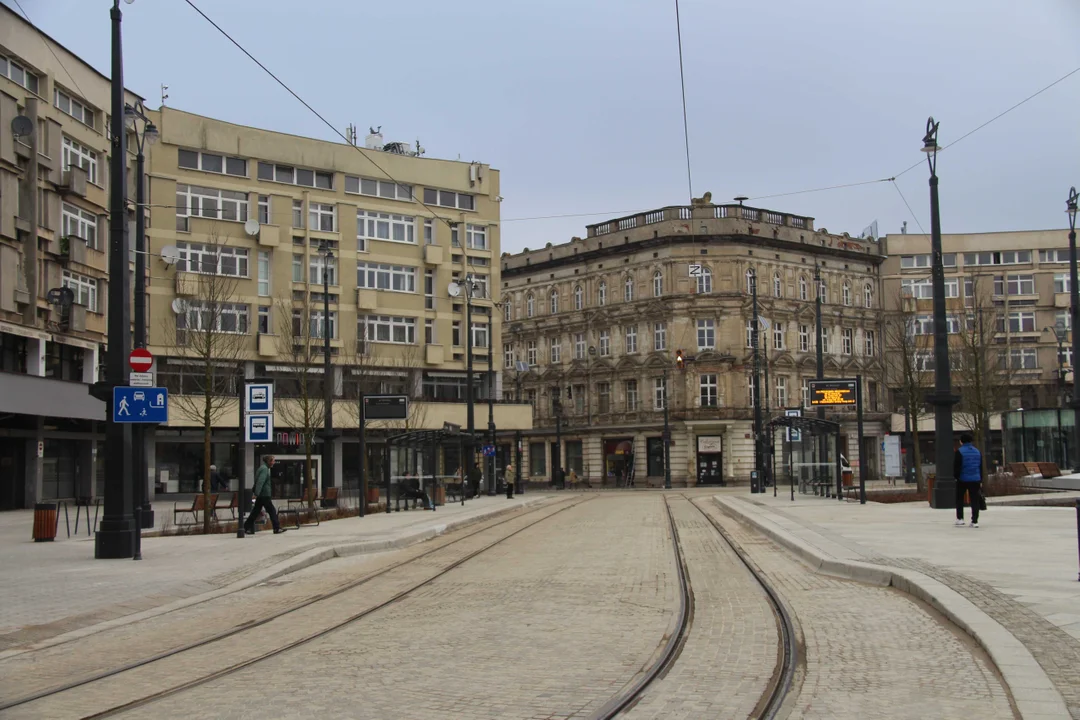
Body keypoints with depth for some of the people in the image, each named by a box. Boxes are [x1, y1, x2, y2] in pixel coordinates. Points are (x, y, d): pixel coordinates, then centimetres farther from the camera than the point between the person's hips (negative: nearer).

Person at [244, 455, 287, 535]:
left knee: (255, 512, 9)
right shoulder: (264, 469, -13)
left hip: (260, 495, 10)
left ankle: (247, 527, 8)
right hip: (264, 495, -10)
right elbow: (260, 482, -22)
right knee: (272, 511, -3)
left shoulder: (262, 468, 18)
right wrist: (257, 494, -28)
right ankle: (277, 528, 0)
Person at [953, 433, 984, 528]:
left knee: (959, 499, 11)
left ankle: (960, 518, 8)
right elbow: (981, 467, 14)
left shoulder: (959, 451, -8)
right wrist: (980, 481, 18)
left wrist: (955, 477, -2)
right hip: (975, 479, 4)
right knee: (975, 500, 3)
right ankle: (975, 521, 1)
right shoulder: (977, 451, 10)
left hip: (963, 479, -4)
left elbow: (956, 467, -11)